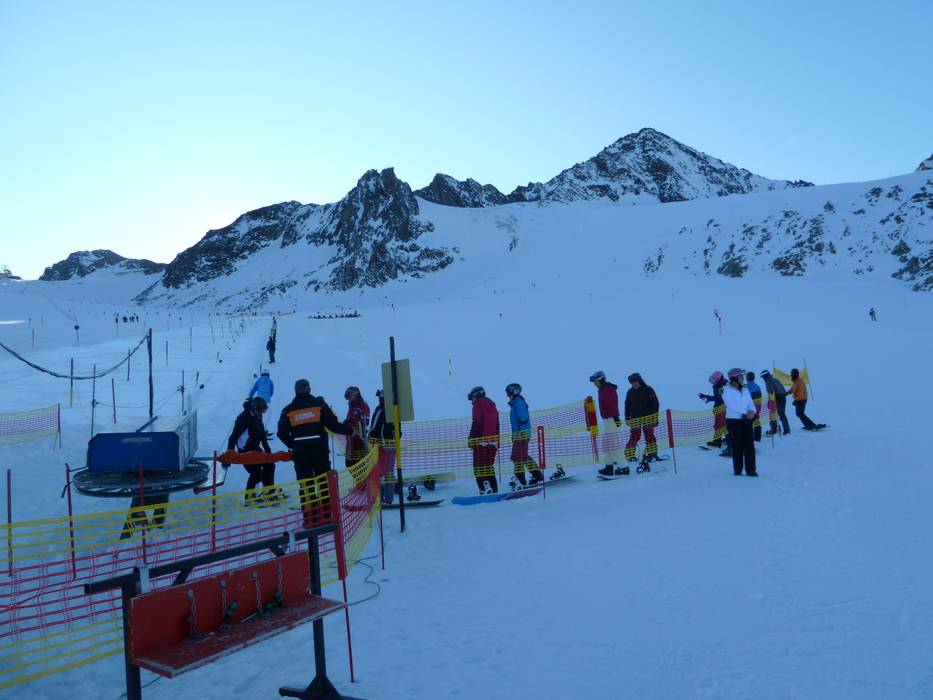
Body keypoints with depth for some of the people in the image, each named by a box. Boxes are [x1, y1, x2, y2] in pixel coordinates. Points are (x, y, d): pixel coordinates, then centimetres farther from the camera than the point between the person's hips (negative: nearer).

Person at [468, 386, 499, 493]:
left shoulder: (478, 405, -2)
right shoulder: (492, 406, 20)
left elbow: (476, 423, -13)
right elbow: (497, 425, 20)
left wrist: (471, 439, -12)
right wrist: (497, 441, 23)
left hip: (482, 441, -7)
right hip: (493, 441, 7)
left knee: (479, 467, -5)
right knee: (488, 466, 14)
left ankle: (485, 489, -17)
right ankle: (494, 490, 10)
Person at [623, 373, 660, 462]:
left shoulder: (648, 390, -3)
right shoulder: (630, 392, 8)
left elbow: (655, 404, -2)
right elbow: (627, 406, 16)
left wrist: (655, 418, -6)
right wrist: (627, 418, 11)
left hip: (647, 418, -2)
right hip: (635, 418, 2)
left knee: (649, 435, -2)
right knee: (635, 436, -1)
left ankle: (652, 454, 6)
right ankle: (629, 454, 4)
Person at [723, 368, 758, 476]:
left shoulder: (745, 389, 12)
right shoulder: (727, 389, -6)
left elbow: (750, 403, 11)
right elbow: (731, 405, -15)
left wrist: (752, 411, -11)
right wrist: (745, 413, -18)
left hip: (746, 420, 5)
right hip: (733, 420, -5)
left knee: (749, 445, 0)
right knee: (737, 446, 0)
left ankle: (751, 470, 4)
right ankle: (737, 470, 9)